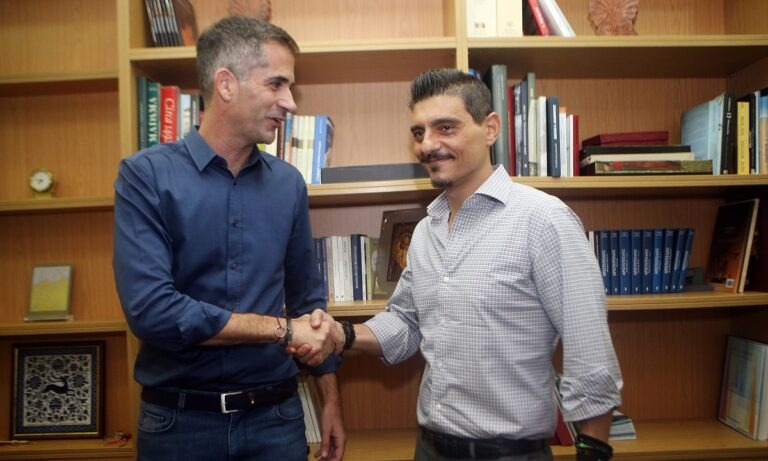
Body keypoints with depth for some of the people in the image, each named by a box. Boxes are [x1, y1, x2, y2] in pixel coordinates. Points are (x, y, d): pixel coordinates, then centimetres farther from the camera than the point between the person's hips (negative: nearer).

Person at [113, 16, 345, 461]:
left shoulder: (288, 183, 2)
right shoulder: (146, 176, -11)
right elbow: (150, 308, -21)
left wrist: (331, 400, 10)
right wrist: (283, 329, -16)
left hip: (276, 414, 3)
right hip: (180, 420, -3)